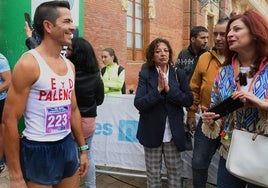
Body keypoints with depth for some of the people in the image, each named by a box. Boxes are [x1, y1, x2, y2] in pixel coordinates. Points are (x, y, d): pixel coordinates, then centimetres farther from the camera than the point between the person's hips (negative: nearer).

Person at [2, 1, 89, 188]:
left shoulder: (70, 65, 7)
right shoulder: (28, 63, -14)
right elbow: (10, 120, -15)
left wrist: (83, 148, 15)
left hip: (68, 146, 7)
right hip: (39, 150, -6)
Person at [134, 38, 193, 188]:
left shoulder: (179, 74, 1)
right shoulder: (145, 74, -5)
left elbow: (189, 100, -6)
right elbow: (138, 104, -13)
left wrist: (169, 89, -17)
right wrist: (158, 89, -22)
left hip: (173, 132, 2)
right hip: (152, 131, -1)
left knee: (175, 170, 13)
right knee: (153, 172, 13)